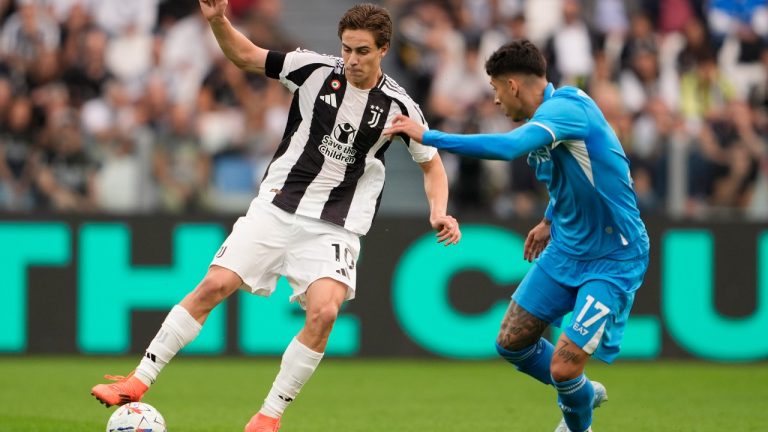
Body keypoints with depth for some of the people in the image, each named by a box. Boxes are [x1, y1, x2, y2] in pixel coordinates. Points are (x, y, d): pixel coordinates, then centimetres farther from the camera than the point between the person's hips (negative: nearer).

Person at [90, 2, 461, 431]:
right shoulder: (317, 69, -4)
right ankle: (139, 382, -1)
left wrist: (439, 212, -6)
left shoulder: (398, 106, -4)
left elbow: (432, 163, 10)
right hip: (277, 207, 1)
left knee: (324, 311, -24)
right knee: (215, 285, -11)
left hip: (336, 228, -1)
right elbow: (247, 56, 6)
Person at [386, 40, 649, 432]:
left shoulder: (567, 106, -24)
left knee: (563, 366, -14)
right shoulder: (545, 118, 5)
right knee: (512, 342, 9)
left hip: (612, 260, -9)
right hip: (565, 249, 9)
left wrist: (428, 136, -36)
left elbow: (509, 147, -40)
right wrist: (550, 220, 19)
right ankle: (582, 393, 35)